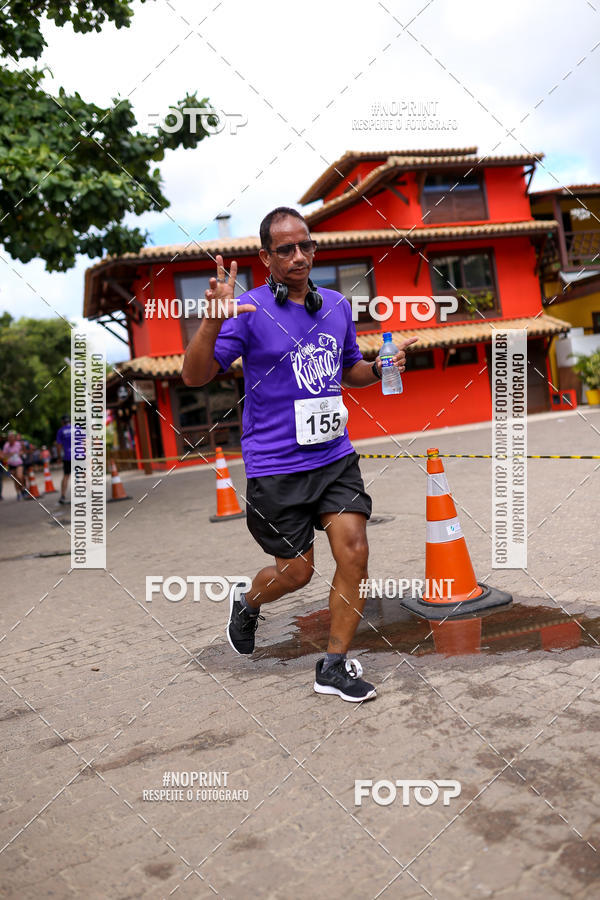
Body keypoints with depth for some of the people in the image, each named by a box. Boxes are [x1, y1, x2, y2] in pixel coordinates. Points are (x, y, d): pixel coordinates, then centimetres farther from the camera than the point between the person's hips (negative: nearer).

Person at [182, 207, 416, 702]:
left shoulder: (338, 305, 9)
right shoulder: (249, 309, -9)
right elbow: (195, 375, -15)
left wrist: (381, 368, 2)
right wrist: (213, 318, -30)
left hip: (335, 456, 5)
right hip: (275, 465, -4)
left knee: (354, 553, -4)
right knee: (296, 571, 5)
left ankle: (335, 665, 14)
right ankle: (247, 602, 40)